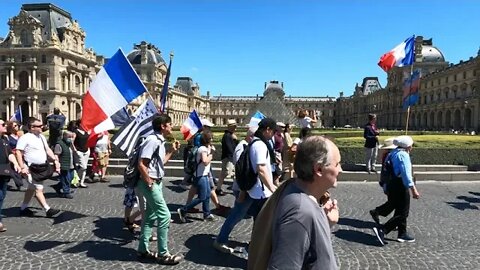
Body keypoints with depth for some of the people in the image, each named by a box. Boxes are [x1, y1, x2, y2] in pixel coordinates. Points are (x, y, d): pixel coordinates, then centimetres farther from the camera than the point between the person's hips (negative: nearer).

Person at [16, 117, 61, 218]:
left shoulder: (41, 136, 12)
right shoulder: (25, 138, -13)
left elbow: (48, 150, 18)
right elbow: (18, 153, -17)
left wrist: (55, 160, 7)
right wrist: (22, 167, -22)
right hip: (32, 169, -9)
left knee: (31, 189, 17)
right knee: (39, 189, -7)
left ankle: (23, 208, 30)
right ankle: (48, 210, -7)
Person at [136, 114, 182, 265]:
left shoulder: (160, 141, 10)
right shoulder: (153, 140, -19)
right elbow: (141, 164, -23)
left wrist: (172, 151, 13)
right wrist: (150, 183, -18)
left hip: (157, 183, 10)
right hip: (150, 183, -10)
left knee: (150, 216, 15)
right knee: (164, 215, -6)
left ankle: (143, 250, 27)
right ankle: (163, 254, 4)